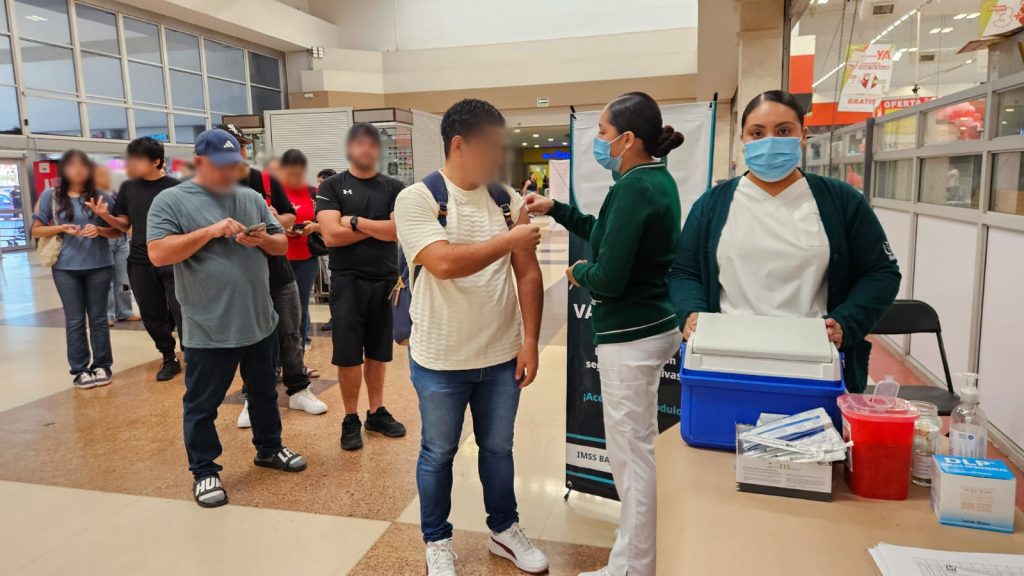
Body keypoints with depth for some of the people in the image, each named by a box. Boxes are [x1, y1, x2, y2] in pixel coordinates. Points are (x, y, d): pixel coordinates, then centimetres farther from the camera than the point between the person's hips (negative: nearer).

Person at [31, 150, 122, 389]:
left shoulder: (99, 195, 2)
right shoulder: (50, 196, 2)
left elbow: (116, 230, 6)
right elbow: (36, 230, 5)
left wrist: (99, 230, -15)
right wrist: (62, 228, -11)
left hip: (99, 266, 0)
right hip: (66, 268, 0)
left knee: (98, 318, 8)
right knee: (75, 320, 6)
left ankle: (102, 366, 18)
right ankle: (79, 370, 14)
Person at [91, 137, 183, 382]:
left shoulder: (174, 187, -6)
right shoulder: (128, 187, 7)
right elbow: (124, 224, 13)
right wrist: (106, 215, -6)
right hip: (140, 262, 5)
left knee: (182, 314, -5)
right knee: (152, 316, 12)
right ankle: (169, 359, 27)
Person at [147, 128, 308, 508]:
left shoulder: (252, 199, 9)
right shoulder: (171, 201, -6)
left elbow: (282, 244, 11)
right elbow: (158, 254, -16)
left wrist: (262, 240, -12)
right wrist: (211, 231, -21)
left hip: (260, 323, 5)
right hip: (208, 331, -5)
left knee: (265, 393, 20)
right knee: (202, 405, 9)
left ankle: (269, 448, 39)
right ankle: (204, 471, 25)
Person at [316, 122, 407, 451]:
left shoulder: (393, 188, 6)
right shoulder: (332, 186, 1)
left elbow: (399, 230, -9)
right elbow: (331, 235, -12)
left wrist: (355, 221, -10)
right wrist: (379, 227, -7)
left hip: (385, 280, 2)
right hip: (348, 281, -2)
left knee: (378, 351, 12)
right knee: (348, 354, 3)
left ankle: (377, 413, 25)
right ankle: (350, 419, 17)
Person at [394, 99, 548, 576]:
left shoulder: (508, 199, 1)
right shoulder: (416, 199, -12)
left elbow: (528, 274, 2)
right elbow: (444, 263, -27)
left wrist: (530, 342, -2)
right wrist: (510, 240, -17)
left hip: (502, 356, 4)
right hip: (441, 360, -3)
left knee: (498, 448, 20)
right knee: (437, 454, 15)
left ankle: (504, 531, 41)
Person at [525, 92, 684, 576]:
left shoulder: (634, 188, -20)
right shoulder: (659, 180, 9)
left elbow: (609, 278, -24)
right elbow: (611, 235, 20)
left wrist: (578, 272, -4)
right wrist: (556, 210, 17)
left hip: (630, 337, -10)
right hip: (655, 326, 10)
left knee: (631, 454, 3)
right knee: (639, 448, 22)